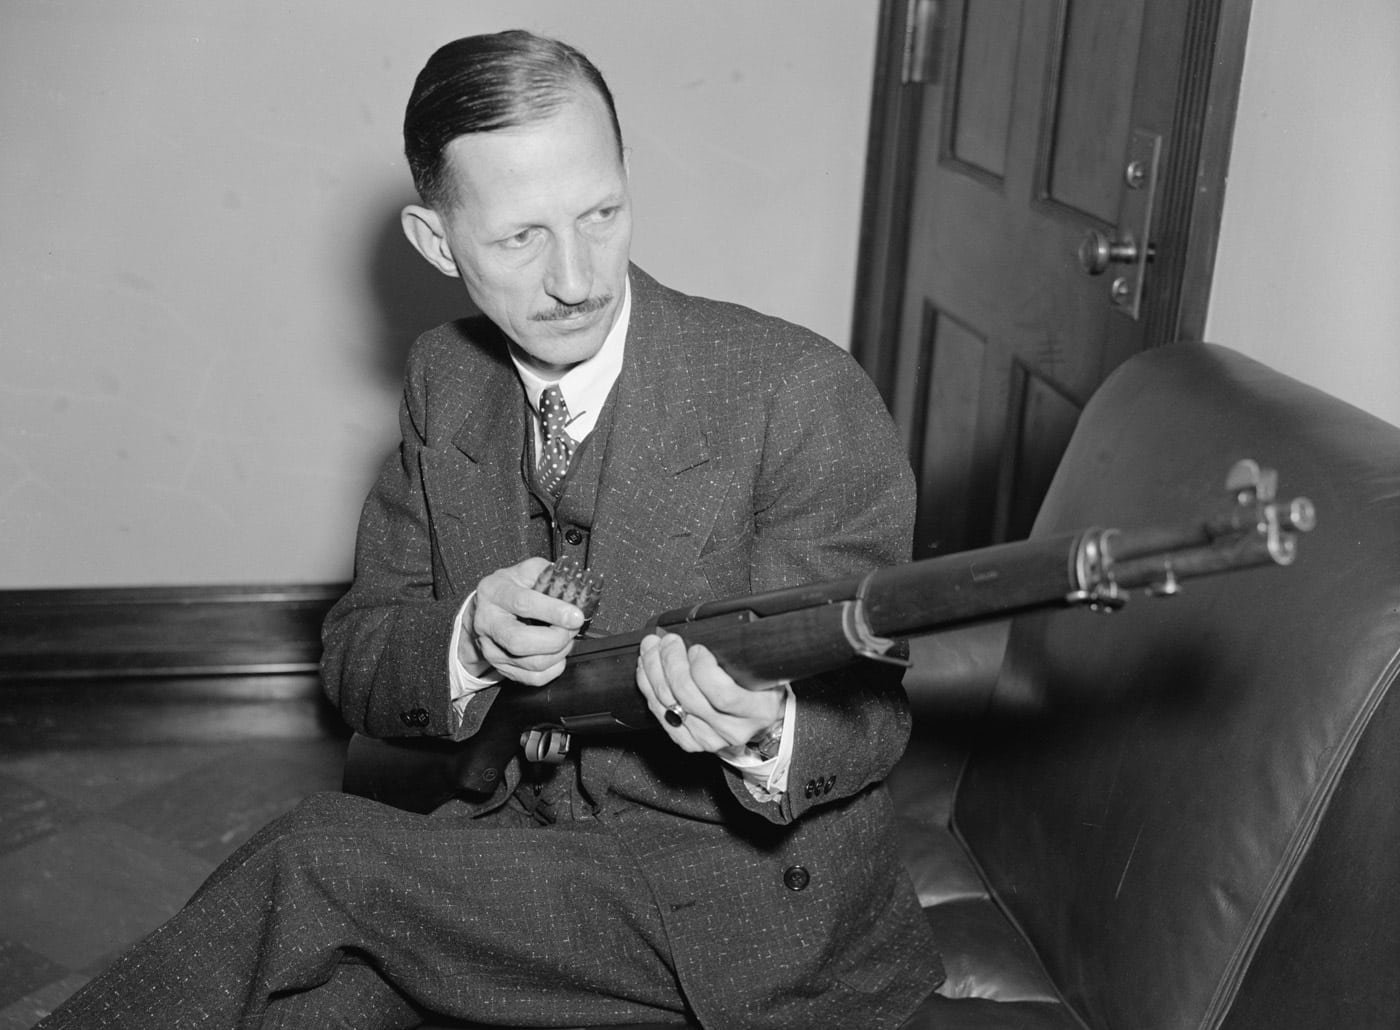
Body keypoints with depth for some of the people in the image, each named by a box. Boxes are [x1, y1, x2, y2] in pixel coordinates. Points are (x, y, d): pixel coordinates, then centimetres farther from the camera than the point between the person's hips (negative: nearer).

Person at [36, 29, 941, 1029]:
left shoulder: (805, 396, -18)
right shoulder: (446, 379, 0)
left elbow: (869, 714, -12)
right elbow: (355, 657, 3)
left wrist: (764, 733, -36)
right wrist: (468, 642, -20)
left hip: (746, 899, -4)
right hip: (515, 836, 4)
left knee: (316, 861, -20)